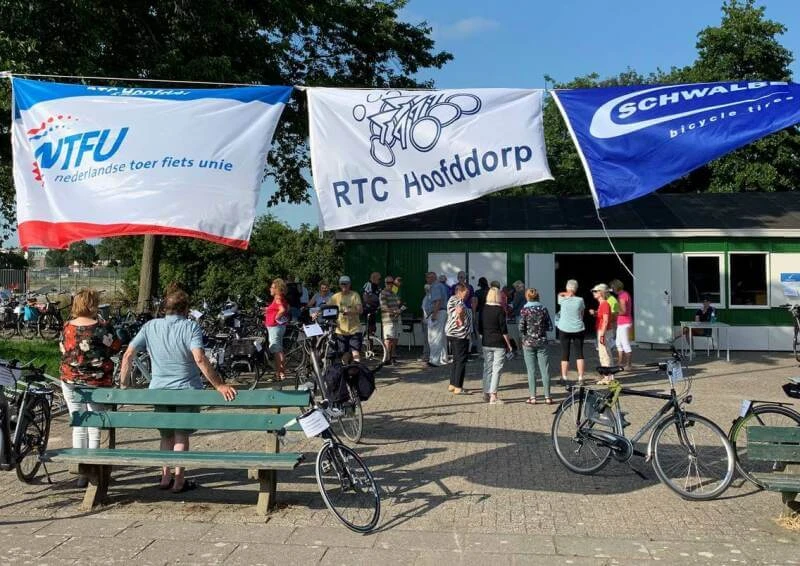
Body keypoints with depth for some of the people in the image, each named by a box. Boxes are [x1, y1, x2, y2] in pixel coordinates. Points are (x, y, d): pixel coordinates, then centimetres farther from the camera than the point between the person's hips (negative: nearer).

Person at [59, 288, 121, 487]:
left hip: (70, 382, 4)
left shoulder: (67, 327, -2)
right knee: (94, 430, 5)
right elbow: (115, 348, -2)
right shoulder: (101, 328, -14)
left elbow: (63, 349, 11)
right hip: (96, 383, -4)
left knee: (78, 428, 12)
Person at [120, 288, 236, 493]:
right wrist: (220, 386, -26)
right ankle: (179, 481, 12)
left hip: (159, 389, 3)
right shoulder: (190, 327, -12)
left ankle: (165, 477, 22)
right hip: (186, 390, -3)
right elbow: (200, 359, -25)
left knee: (166, 435, 20)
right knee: (181, 435, 11)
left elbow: (128, 355, -2)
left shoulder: (151, 326, 0)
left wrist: (123, 385, 8)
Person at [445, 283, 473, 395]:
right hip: (460, 334, -11)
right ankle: (458, 388, -4)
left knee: (457, 360, 17)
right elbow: (460, 310, -34)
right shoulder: (458, 301, -15)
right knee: (461, 361, -6)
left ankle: (452, 385, 22)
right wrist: (461, 321, -21)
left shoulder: (452, 299, 17)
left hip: (453, 333, 11)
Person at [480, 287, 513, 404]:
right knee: (496, 369, -1)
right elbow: (504, 329, -11)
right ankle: (493, 396, -3)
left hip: (486, 343, 5)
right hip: (499, 344, -5)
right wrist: (508, 344, -3)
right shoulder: (500, 310, -11)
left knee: (487, 368, 13)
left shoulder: (483, 309, 4)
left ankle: (486, 393, 17)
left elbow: (480, 328, 10)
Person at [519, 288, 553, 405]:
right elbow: (550, 327, 1)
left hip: (528, 342, -2)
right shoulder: (543, 308, 0)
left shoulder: (525, 310, -7)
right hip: (542, 342, 2)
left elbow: (521, 328, -11)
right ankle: (547, 396, 7)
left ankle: (533, 397, 4)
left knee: (531, 370, 3)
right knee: (545, 369, 6)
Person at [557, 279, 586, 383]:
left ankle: (564, 378, 7)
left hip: (564, 330, -1)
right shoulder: (580, 300, -6)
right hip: (578, 329, 1)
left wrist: (568, 294, 7)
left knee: (565, 354, 5)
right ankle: (580, 377, 5)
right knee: (579, 353, 7)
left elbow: (560, 294, 16)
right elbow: (582, 315, 6)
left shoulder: (563, 300, -8)